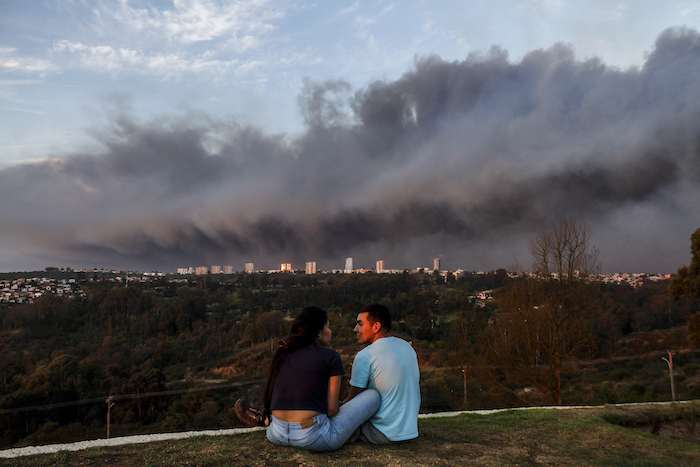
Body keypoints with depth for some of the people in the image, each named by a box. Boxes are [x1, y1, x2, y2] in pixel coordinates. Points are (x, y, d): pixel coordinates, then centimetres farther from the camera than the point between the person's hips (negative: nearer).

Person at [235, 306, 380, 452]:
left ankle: (264, 419, 14)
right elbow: (332, 409, -4)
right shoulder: (330, 356, -3)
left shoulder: (282, 353, 13)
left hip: (277, 436, 6)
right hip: (313, 438, -6)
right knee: (373, 395, 7)